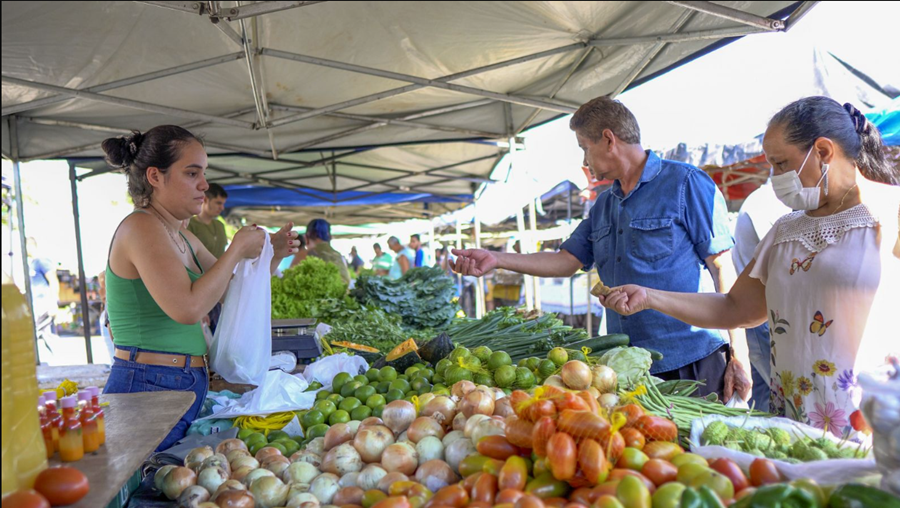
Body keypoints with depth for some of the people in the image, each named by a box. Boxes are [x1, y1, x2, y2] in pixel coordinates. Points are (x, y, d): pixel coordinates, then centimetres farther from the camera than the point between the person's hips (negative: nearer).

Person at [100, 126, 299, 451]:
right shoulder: (140, 227, -13)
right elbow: (188, 308, -25)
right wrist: (237, 249, -13)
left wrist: (273, 254, 7)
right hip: (147, 389, -9)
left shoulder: (183, 239, 14)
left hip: (186, 387, 9)